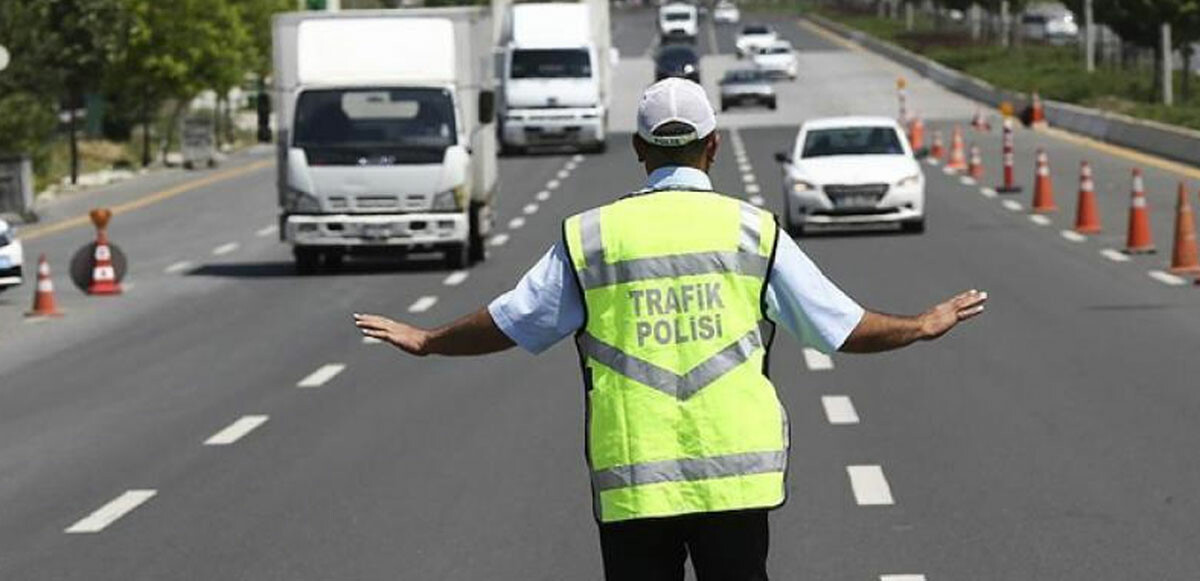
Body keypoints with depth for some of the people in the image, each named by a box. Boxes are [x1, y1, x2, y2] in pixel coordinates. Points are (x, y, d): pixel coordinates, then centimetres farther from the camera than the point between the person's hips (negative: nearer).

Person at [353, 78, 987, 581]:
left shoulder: (590, 236, 3)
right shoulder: (753, 230, 2)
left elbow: (508, 324, 11)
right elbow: (843, 327, 7)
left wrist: (425, 341, 29)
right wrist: (923, 326, 25)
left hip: (629, 484, 0)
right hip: (735, 476, 0)